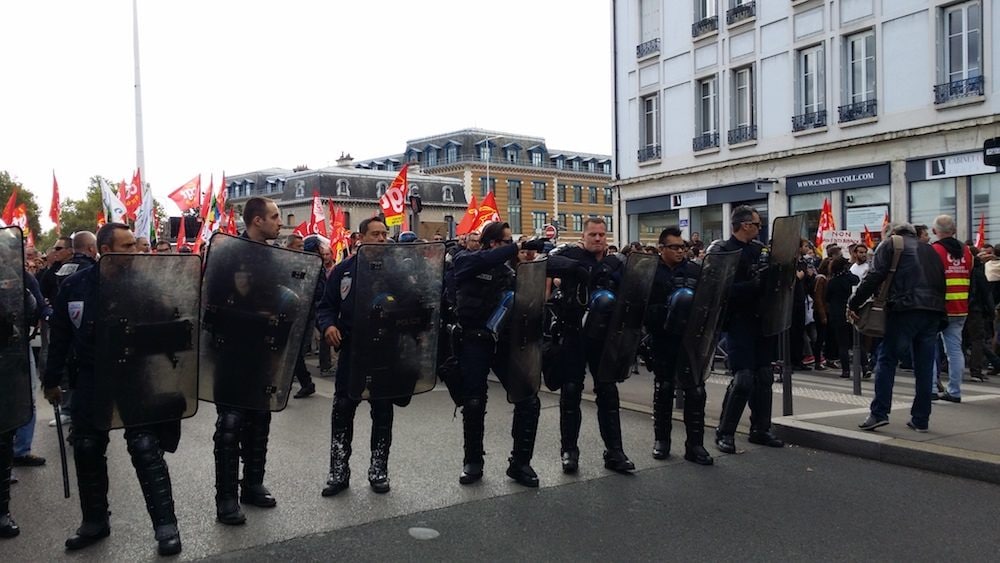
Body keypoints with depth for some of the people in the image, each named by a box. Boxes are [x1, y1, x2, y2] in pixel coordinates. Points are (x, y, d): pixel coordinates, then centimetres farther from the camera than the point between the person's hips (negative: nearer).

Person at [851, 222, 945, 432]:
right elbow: (941, 281, 22)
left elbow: (874, 277, -4)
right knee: (924, 366, 8)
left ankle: (879, 413, -6)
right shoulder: (929, 250, 26)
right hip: (934, 311, 6)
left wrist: (853, 304, 0)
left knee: (887, 360, -1)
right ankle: (920, 419, 12)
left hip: (905, 307, -5)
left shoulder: (889, 245, 7)